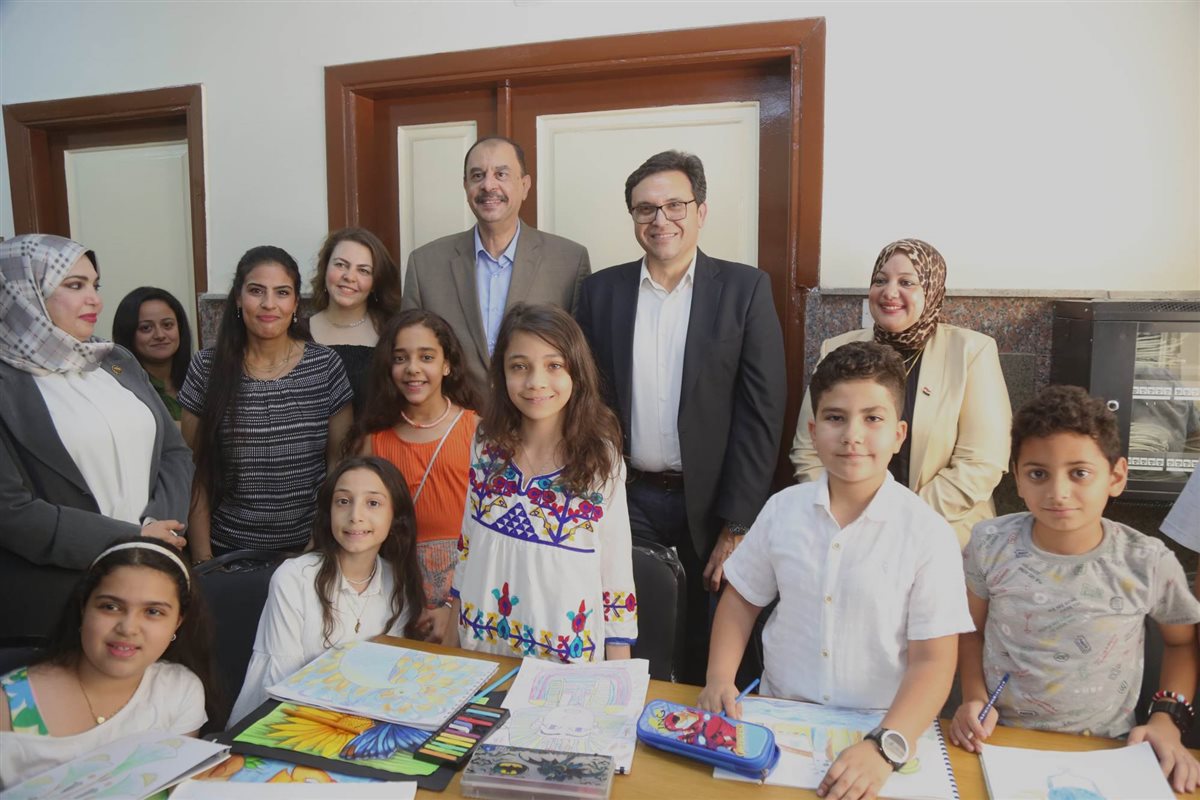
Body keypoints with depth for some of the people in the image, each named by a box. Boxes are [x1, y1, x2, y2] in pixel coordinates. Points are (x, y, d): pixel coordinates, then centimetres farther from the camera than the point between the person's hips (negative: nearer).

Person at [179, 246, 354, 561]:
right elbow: (196, 473, -1)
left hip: (309, 546, 0)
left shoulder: (326, 366, -5)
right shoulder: (206, 368, -4)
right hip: (229, 551, 0)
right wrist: (202, 557, -4)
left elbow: (340, 464, -1)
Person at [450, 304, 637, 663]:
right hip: (480, 646, 3)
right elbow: (466, 548, 5)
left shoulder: (601, 459, -13)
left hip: (568, 652, -3)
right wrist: (449, 648, 9)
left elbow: (617, 575, -8)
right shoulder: (487, 448, -5)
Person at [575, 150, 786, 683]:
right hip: (627, 500, 2)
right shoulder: (602, 290, 5)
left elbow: (761, 413, -7)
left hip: (709, 505, -1)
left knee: (710, 662, 11)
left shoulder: (745, 289, -3)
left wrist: (735, 529, -10)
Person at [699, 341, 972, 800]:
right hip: (779, 715, 1)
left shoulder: (930, 536, -11)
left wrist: (883, 748, -25)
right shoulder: (783, 509, -2)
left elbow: (932, 662, -12)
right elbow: (742, 599, 8)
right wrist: (720, 679, -6)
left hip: (881, 728, -1)